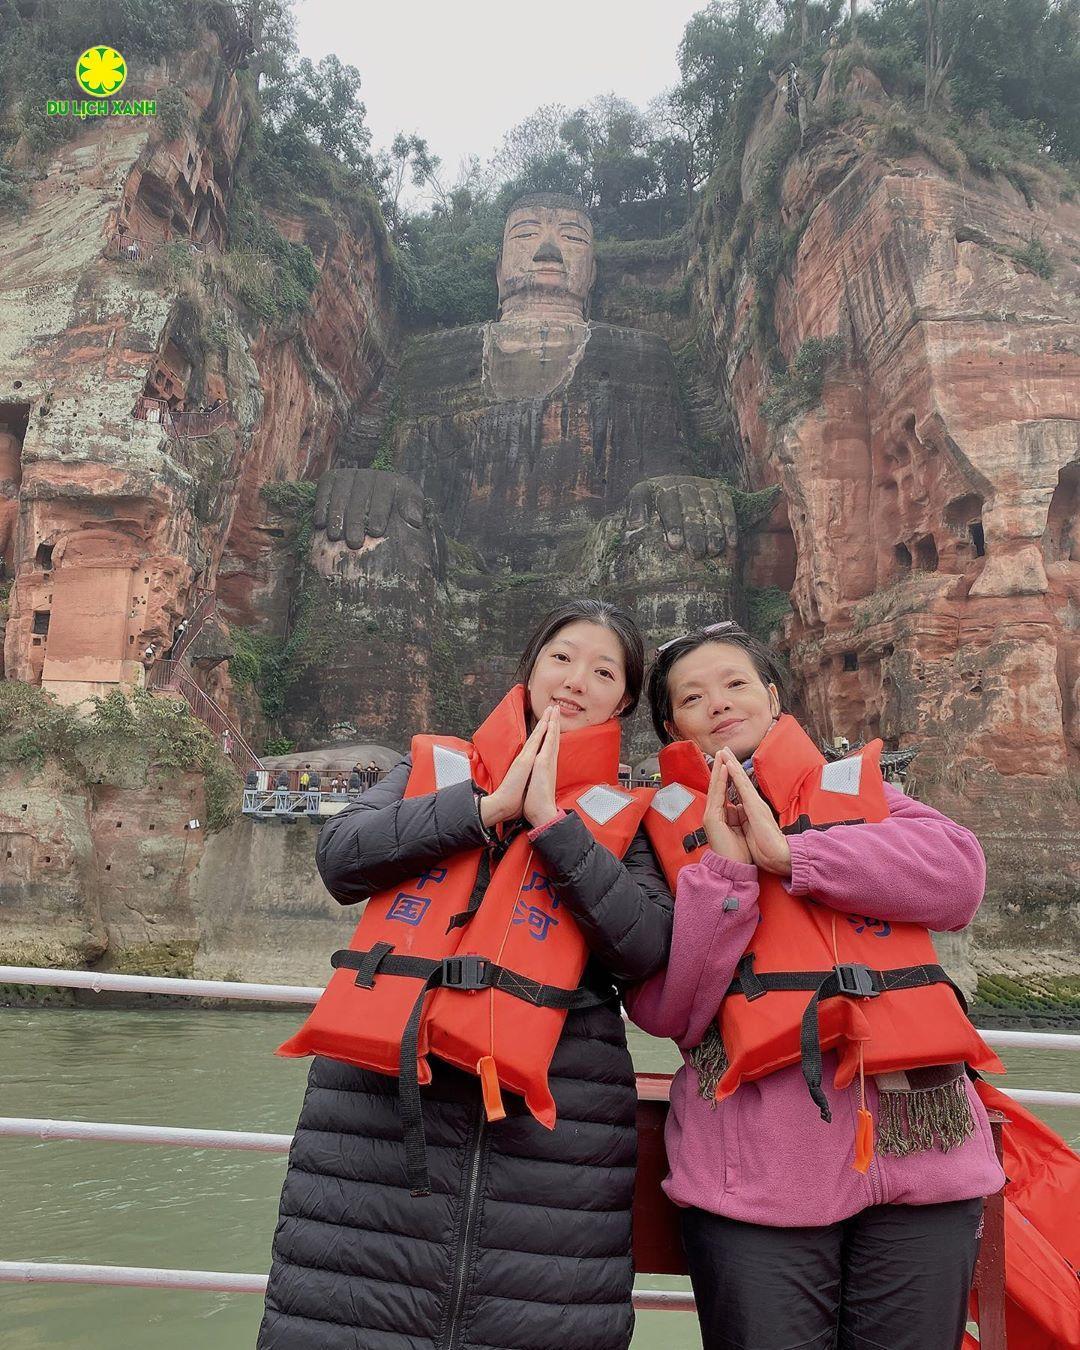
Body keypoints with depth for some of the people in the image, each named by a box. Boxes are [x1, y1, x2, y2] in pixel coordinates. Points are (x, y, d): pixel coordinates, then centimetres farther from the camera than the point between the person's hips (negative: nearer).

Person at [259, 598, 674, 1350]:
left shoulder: (626, 815, 10)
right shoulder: (436, 765, 14)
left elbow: (646, 949, -4)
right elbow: (341, 859, 0)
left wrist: (553, 820, -9)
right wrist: (489, 805, -5)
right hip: (388, 1096, 1)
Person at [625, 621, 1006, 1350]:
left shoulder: (858, 788, 13)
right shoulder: (663, 829, 6)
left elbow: (960, 874, -6)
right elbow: (664, 1009, -3)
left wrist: (788, 853, -11)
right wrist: (726, 869, -12)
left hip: (916, 1148, 2)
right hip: (754, 1172, -1)